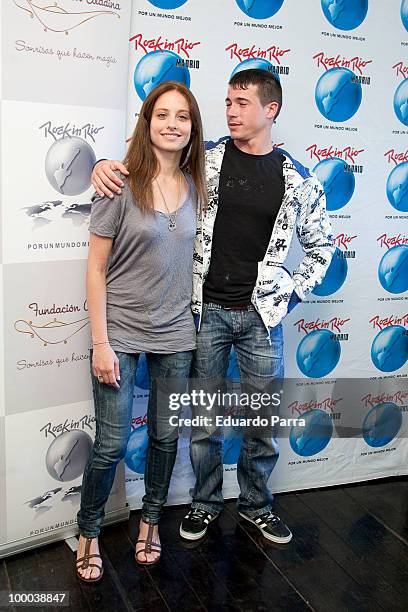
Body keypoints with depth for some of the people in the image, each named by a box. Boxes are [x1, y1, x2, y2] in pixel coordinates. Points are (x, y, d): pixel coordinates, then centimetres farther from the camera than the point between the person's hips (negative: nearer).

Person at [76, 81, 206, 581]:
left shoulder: (195, 185, 3)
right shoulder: (121, 185, -12)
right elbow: (96, 269, -10)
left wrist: (193, 320, 10)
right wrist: (100, 343, -13)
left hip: (175, 334, 5)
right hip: (120, 332, -4)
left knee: (166, 436, 15)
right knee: (111, 444, 4)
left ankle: (150, 520, 39)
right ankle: (88, 533, 29)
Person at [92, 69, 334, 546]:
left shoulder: (298, 179, 1)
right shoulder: (204, 160, -1)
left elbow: (321, 243, 13)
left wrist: (294, 292, 4)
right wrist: (104, 164, -12)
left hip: (262, 314, 1)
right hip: (207, 310, 0)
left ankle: (255, 503, 34)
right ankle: (206, 501, 33)